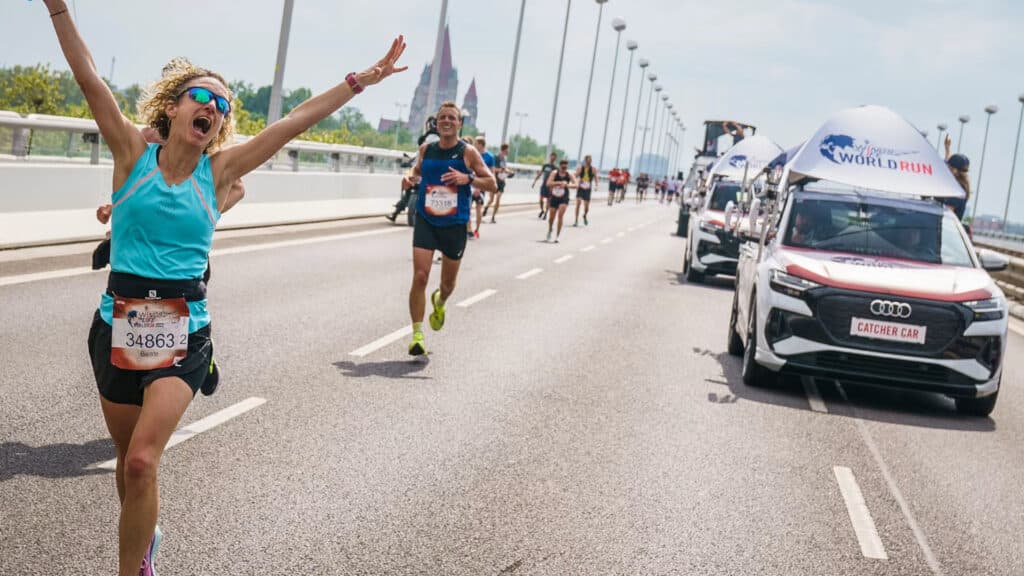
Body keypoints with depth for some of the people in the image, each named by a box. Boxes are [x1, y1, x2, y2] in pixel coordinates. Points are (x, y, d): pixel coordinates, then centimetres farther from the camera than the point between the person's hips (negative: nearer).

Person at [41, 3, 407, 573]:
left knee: (142, 461, -14)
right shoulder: (133, 153, -2)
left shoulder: (220, 170, 0)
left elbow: (298, 120, -2)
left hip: (184, 333, -1)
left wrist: (362, 80, -2)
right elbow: (89, 78, -10)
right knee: (128, 460, 15)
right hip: (120, 324, 1)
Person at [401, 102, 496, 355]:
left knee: (448, 281, 14)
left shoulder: (468, 152, -5)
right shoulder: (426, 149, 4)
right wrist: (411, 178, -1)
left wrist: (468, 178, -21)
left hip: (455, 225, -1)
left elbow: (492, 184, -4)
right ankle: (417, 334, -10)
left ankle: (440, 302, 52)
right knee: (420, 277, -15)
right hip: (425, 221, 1)